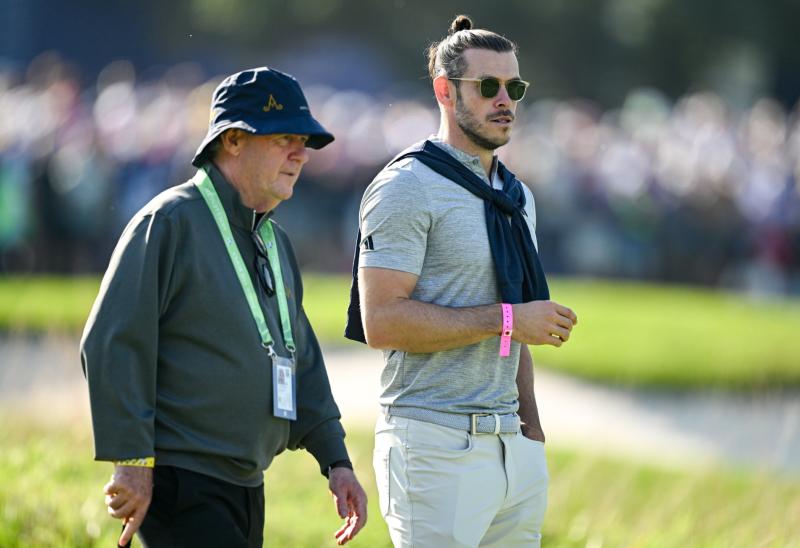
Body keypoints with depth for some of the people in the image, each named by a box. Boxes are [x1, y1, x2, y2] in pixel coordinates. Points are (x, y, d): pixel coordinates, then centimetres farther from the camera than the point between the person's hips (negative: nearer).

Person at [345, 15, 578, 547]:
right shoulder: (409, 188, -8)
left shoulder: (517, 197, 19)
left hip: (511, 445, 8)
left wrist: (531, 428, 16)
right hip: (435, 444, -8)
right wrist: (506, 319, -16)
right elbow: (383, 321, -16)